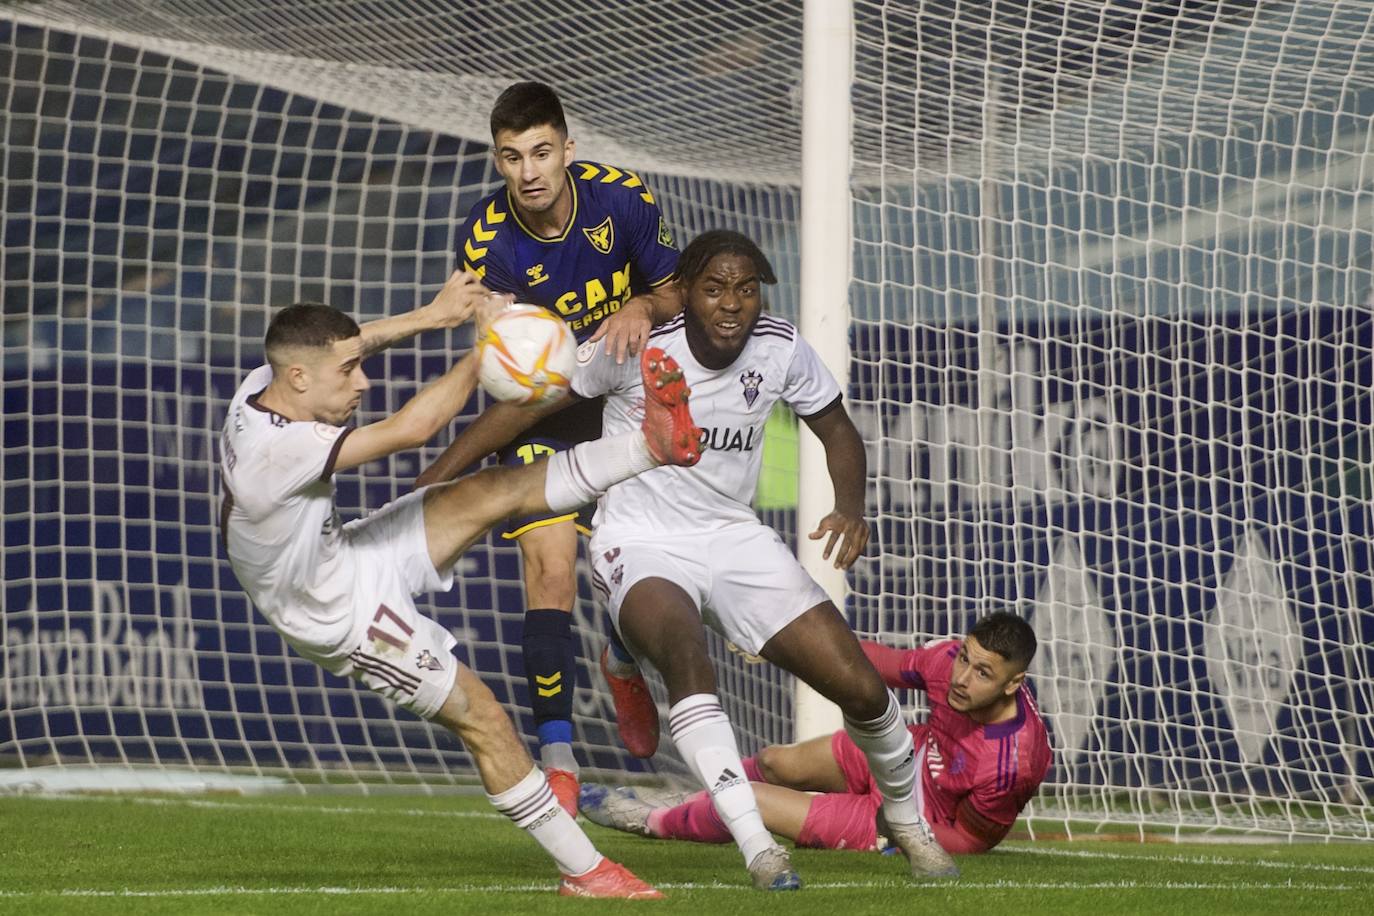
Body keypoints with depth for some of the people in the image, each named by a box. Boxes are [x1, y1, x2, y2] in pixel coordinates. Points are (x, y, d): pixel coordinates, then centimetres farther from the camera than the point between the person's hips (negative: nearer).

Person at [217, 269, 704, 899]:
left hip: (348, 555, 9)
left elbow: (338, 346, 7)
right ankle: (584, 871, 6)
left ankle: (654, 443, 1)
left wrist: (432, 315, -5)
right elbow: (411, 428, -35)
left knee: (497, 491, -2)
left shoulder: (261, 387, -14)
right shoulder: (281, 450, -39)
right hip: (350, 617, -9)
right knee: (483, 720, -2)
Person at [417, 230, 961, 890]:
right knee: (684, 653, -37)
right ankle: (757, 847, -37)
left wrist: (850, 507, -10)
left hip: (734, 538, 4)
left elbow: (836, 430, 10)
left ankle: (909, 823, 24)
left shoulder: (781, 349, -7)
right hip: (641, 544, -4)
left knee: (860, 686, -5)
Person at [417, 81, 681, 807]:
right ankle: (557, 759, -12)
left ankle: (624, 664, 40)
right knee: (550, 570, -16)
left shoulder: (622, 200, -17)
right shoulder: (485, 242, -21)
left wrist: (642, 308, -29)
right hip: (543, 413, -2)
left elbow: (677, 292, -8)